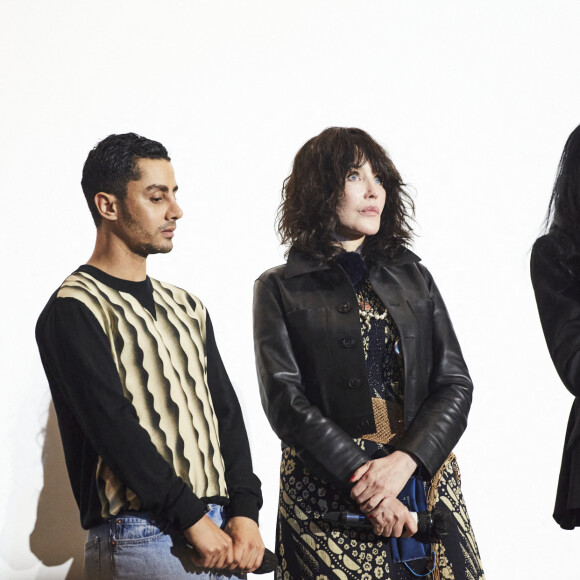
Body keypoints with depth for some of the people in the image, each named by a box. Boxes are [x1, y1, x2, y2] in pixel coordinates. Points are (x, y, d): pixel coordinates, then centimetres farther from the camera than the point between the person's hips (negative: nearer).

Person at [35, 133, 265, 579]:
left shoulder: (187, 308, 16)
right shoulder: (74, 310, -7)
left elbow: (225, 412, 11)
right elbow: (113, 425, -15)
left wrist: (245, 513, -3)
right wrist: (193, 518, -16)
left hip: (222, 533, 6)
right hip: (142, 538, -6)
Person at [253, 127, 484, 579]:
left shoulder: (413, 277, 14)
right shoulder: (281, 289, 4)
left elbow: (455, 384, 6)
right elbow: (286, 401, -6)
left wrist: (403, 461, -11)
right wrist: (361, 477, -17)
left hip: (424, 472, 3)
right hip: (327, 487, -3)